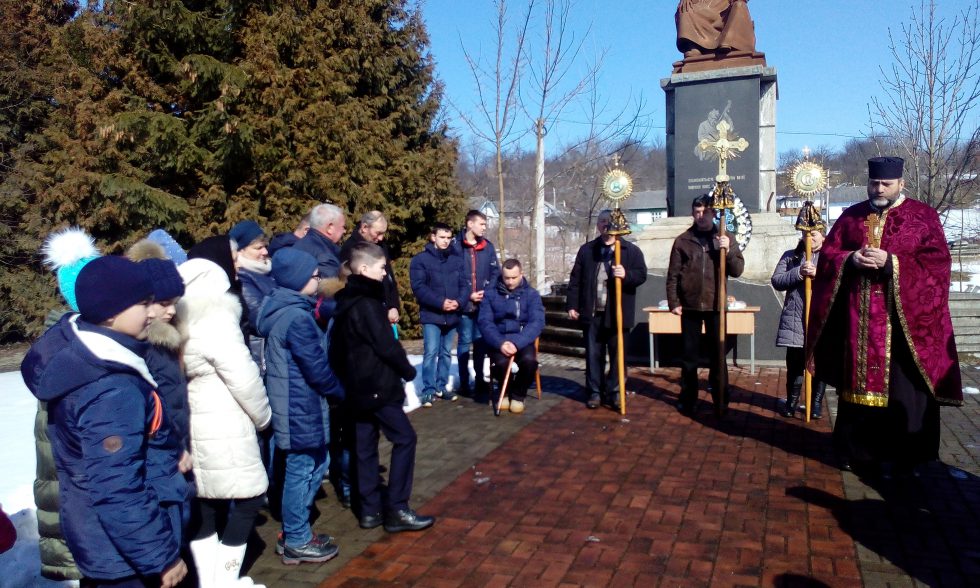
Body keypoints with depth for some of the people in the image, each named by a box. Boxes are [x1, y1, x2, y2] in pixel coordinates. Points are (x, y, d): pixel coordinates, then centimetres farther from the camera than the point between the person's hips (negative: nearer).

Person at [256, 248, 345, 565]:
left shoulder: (281, 308, 8)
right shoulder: (298, 317, -22)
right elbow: (316, 368, -19)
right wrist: (340, 393, -4)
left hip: (293, 403, 10)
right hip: (302, 407, -10)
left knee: (315, 464, 19)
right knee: (303, 469, 4)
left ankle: (295, 530, 32)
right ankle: (297, 542, 20)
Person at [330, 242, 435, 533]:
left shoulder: (346, 302, 11)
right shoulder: (367, 304, -18)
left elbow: (339, 348, 15)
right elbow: (387, 346, -18)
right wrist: (408, 371, -3)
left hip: (358, 386, 9)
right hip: (378, 385, -9)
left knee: (365, 446, 12)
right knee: (404, 439, -2)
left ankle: (370, 509, 18)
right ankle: (396, 510, 0)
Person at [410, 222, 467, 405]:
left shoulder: (457, 260, 9)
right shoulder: (420, 259, -3)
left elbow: (464, 285, 8)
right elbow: (418, 287, -11)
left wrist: (459, 301, -12)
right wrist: (440, 302, -19)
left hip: (452, 315, 4)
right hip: (431, 314, -4)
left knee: (446, 353, 12)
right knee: (431, 352, -9)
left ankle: (442, 387, 22)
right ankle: (428, 390, -2)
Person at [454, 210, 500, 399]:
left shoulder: (488, 246, 8)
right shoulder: (456, 246, -5)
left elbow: (495, 272, 7)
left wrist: (486, 293, -7)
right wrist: (467, 296, -11)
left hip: (484, 304, 4)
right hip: (465, 304, -4)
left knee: (481, 341, 12)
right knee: (465, 342, 2)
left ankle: (479, 379, 24)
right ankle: (464, 382, 12)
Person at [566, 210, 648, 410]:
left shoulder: (631, 250, 3)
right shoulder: (586, 250, 9)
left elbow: (642, 275, -4)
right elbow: (575, 279, 8)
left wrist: (626, 274, -24)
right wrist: (572, 305, 2)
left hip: (618, 314, -1)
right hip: (592, 313, 2)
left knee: (618, 355, 5)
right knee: (593, 354, 6)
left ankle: (614, 392, 16)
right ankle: (595, 392, 16)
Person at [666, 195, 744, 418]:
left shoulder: (724, 239, 5)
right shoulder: (682, 240, 2)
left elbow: (737, 270, -1)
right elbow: (673, 275, 1)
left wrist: (728, 251, -17)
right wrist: (673, 302, -5)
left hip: (715, 306, 0)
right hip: (690, 306, 0)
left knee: (718, 355, 6)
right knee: (689, 355, 8)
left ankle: (721, 401, 16)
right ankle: (687, 399, 19)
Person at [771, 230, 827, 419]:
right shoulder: (790, 256, 12)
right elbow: (776, 281, 0)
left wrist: (819, 274, -18)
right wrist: (799, 273, -13)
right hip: (795, 320, 1)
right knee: (794, 362, 4)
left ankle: (817, 403, 18)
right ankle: (792, 401, 19)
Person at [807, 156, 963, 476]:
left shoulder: (923, 216, 1)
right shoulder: (851, 216, 10)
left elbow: (937, 262, -7)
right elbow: (827, 252, 8)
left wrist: (890, 263, -19)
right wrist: (851, 259, -12)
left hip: (903, 318, -3)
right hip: (858, 318, 3)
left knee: (900, 388, 2)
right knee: (857, 382, 11)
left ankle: (896, 455, 15)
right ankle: (855, 448, 25)